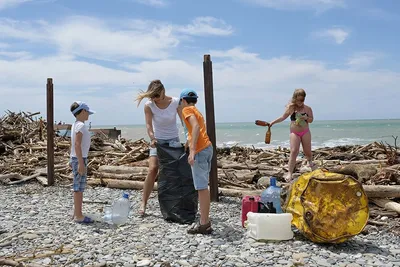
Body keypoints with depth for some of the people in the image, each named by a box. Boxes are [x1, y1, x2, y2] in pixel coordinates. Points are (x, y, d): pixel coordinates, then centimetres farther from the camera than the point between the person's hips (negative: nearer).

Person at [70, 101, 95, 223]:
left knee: (78, 187, 15)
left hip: (76, 159, 10)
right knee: (79, 187, -5)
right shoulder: (81, 125, -16)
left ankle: (77, 213, 23)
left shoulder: (75, 125, 13)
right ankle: (78, 215, 0)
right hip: (80, 159, -10)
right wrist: (81, 163, -24)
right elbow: (77, 145, -23)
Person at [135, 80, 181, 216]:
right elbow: (149, 124, -19)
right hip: (158, 140, -1)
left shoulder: (176, 102, -14)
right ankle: (143, 203, -7)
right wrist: (152, 138, -37)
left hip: (173, 139, 1)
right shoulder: (149, 106, -14)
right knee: (152, 169, -15)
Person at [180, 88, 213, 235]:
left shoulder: (187, 110, -1)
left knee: (202, 187, -7)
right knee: (203, 187, 15)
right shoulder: (196, 111, 25)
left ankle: (204, 224, -4)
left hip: (200, 150, -9)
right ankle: (205, 220, 21)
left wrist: (192, 150, -26)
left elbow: (196, 127, -18)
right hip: (207, 147, 9)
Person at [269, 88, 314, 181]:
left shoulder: (307, 108, 2)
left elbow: (311, 120, 5)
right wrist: (273, 122, 2)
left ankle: (310, 160, 48)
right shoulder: (291, 108, 1)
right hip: (294, 133, -1)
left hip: (305, 132, 1)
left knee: (307, 151, 10)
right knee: (294, 151, -13)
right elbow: (283, 117, 9)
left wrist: (306, 118, -17)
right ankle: (290, 173, -14)